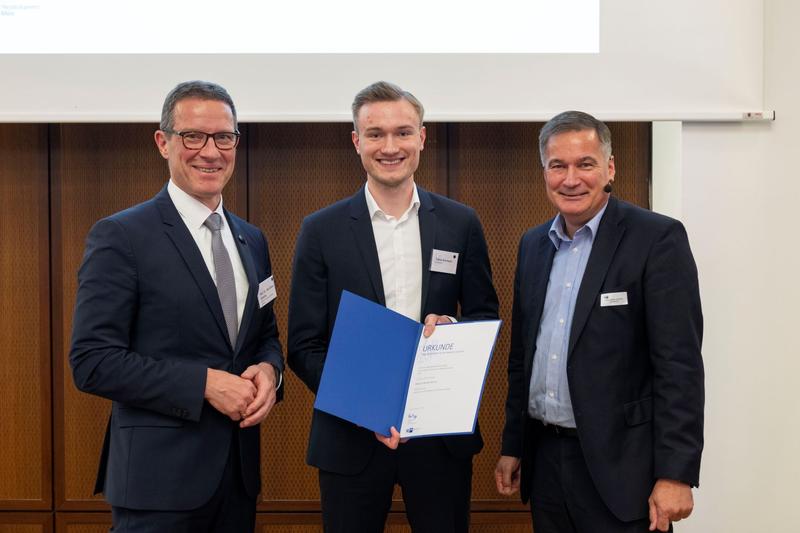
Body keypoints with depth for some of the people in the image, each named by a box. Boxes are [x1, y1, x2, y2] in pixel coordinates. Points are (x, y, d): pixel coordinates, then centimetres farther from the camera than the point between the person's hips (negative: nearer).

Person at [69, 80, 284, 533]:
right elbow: (93, 361, -13)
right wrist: (204, 383, -19)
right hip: (160, 477, -6)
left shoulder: (252, 240, 11)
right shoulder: (120, 237, -8)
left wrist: (269, 370, -4)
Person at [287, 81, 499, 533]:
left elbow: (487, 317, 9)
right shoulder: (322, 231, -2)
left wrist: (454, 327, -13)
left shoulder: (461, 223, 2)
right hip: (351, 436, -1)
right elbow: (304, 345, -2)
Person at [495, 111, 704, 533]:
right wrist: (511, 446, 14)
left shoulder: (657, 239, -10)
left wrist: (675, 475, -17)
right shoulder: (533, 244, 9)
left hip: (619, 464, -5)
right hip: (544, 458, 6)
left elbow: (680, 364, -14)